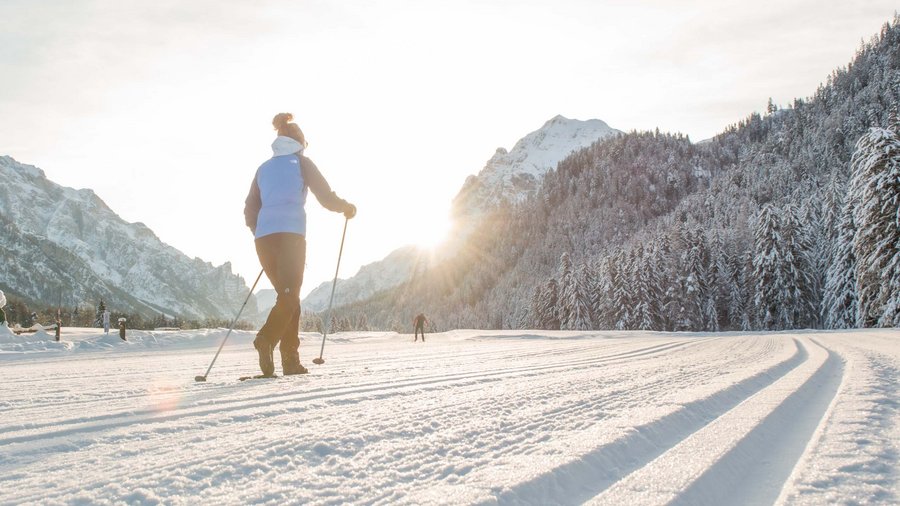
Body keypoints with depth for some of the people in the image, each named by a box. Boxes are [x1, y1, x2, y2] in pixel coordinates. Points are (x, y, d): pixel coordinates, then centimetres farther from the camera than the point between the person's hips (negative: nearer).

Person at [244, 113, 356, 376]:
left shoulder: (264, 168, 21)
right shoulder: (301, 162, 8)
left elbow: (250, 210, 20)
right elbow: (326, 197, 3)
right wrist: (346, 207, 21)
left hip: (263, 237, 5)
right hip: (290, 234, -5)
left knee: (288, 295, 11)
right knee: (290, 295, -7)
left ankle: (290, 360, 5)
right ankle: (267, 339, -34)